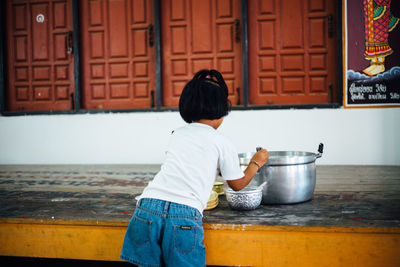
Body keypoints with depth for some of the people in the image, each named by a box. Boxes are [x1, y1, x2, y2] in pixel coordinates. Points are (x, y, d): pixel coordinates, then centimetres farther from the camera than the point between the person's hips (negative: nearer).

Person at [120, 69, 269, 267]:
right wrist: (256, 162, 39)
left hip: (148, 206, 4)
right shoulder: (223, 143, 9)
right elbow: (238, 184, 22)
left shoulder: (177, 135, 22)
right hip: (184, 214, -4)